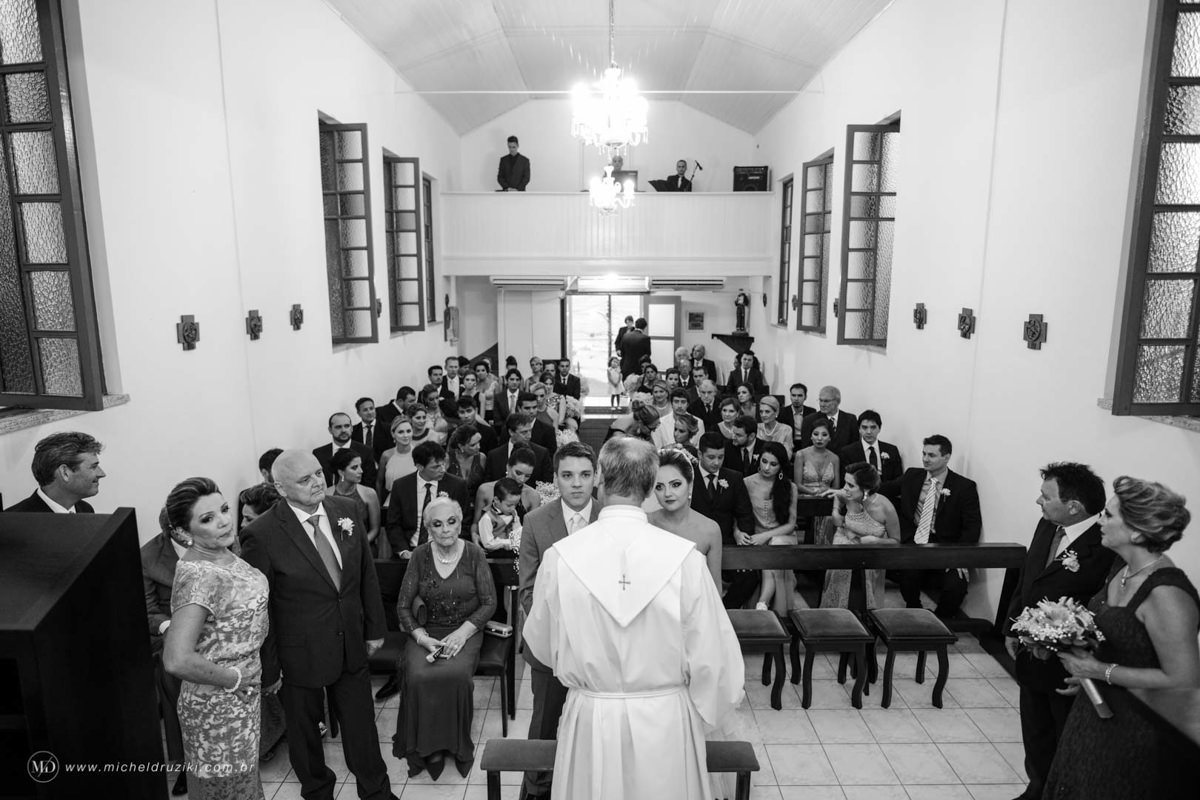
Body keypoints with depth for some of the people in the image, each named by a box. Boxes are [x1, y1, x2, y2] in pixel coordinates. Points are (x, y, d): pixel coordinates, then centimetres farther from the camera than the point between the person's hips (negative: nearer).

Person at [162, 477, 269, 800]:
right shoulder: (198, 576, -28)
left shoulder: (223, 552, -2)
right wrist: (235, 678, -21)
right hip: (218, 707, -8)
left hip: (244, 694, 8)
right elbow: (177, 660, -35)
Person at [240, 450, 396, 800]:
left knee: (361, 723, 18)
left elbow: (367, 575, 3)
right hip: (300, 655, -3)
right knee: (304, 731, 20)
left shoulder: (346, 512, -7)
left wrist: (375, 627, 6)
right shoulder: (261, 535, -21)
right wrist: (268, 667, -8)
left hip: (352, 645, 3)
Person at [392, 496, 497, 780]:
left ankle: (456, 744, -4)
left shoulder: (474, 554, -5)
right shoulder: (420, 556, -1)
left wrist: (462, 633, -15)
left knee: (456, 675, -29)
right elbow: (403, 606, 2)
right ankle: (427, 746, -4)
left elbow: (489, 603, -3)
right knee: (418, 676, -27)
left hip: (465, 631, -1)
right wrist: (422, 637, -13)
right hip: (427, 631, 2)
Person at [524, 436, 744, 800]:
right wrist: (712, 708, 9)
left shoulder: (560, 556, -14)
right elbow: (712, 652, -11)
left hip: (590, 720, 1)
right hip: (667, 722, 0)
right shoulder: (686, 557, -18)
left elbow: (540, 644, 0)